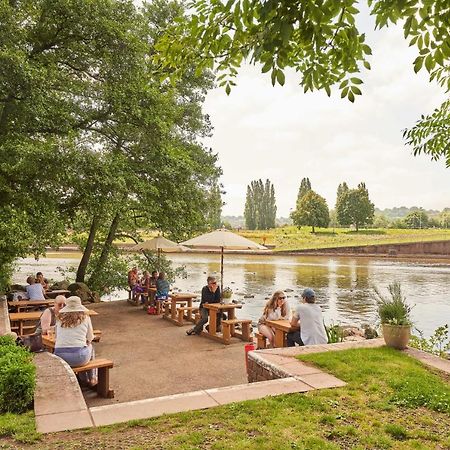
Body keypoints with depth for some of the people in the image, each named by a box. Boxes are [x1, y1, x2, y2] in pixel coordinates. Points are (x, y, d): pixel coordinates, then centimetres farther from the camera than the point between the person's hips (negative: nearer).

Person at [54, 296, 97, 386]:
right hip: (79, 357, -3)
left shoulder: (59, 319, 7)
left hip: (60, 357, 3)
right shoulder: (85, 318, 1)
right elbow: (90, 338, 9)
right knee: (89, 346, 31)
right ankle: (92, 379, 44)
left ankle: (84, 379, 45)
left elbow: (57, 338, 18)